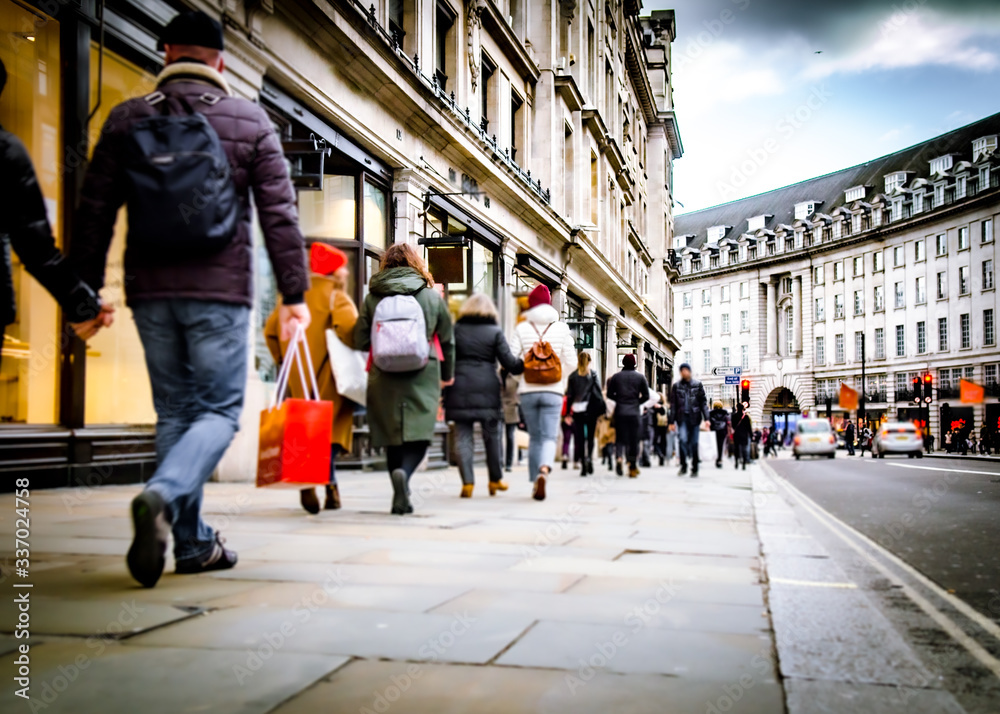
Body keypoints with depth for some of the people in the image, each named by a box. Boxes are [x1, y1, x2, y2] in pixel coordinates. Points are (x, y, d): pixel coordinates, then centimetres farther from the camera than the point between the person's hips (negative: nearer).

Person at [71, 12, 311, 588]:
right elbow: (279, 213, -1)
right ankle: (163, 495, -24)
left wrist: (85, 291, 12)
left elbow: (95, 211, 7)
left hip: (151, 290, 3)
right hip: (221, 290, -3)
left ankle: (194, 544, 15)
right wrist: (295, 292, 1)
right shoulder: (249, 120, 3)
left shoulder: (127, 119, 9)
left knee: (175, 413, 12)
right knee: (219, 411, 3)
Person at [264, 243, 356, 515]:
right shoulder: (337, 297, -4)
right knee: (330, 426, -2)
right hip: (328, 377, -5)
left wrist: (283, 360, 18)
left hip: (297, 379, 5)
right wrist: (354, 353, -6)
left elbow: (270, 329, 13)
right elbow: (347, 327, -22)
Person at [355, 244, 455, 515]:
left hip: (384, 378, 1)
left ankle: (401, 498, 11)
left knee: (392, 435, 11)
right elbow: (447, 340, 11)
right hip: (423, 377, -1)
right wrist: (447, 375, 25)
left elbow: (360, 341, 2)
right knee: (419, 432, 0)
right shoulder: (432, 296, 5)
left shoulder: (372, 298, 3)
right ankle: (404, 472, -28)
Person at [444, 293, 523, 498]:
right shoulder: (495, 332, 2)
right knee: (492, 435, 13)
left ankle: (467, 482, -6)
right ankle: (495, 479, 22)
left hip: (460, 390, 1)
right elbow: (509, 362, -2)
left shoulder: (455, 329, 6)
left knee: (463, 437, 3)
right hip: (487, 389, 0)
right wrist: (525, 365, 15)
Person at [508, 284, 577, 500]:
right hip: (552, 391, -1)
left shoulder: (521, 329, 1)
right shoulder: (561, 329, 2)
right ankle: (544, 470, -28)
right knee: (549, 437, -1)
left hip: (528, 391, 1)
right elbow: (571, 362, -2)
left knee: (534, 438, 13)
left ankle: (535, 483, 14)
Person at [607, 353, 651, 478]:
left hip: (620, 412, 1)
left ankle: (619, 458, -16)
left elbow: (609, 394, 5)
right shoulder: (640, 377, 2)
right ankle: (633, 468, 5)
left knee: (620, 438, 8)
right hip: (634, 413, 0)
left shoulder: (616, 377, 3)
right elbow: (646, 396, 0)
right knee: (634, 440, 5)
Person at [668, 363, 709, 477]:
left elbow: (703, 402, 5)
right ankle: (683, 466, -5)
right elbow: (673, 404, 9)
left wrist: (706, 418, -5)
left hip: (694, 417, 0)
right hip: (682, 417, 0)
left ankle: (694, 469, 14)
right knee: (682, 439, -17)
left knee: (694, 444, 3)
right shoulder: (676, 386, 8)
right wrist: (672, 421, 5)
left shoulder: (697, 385, 6)